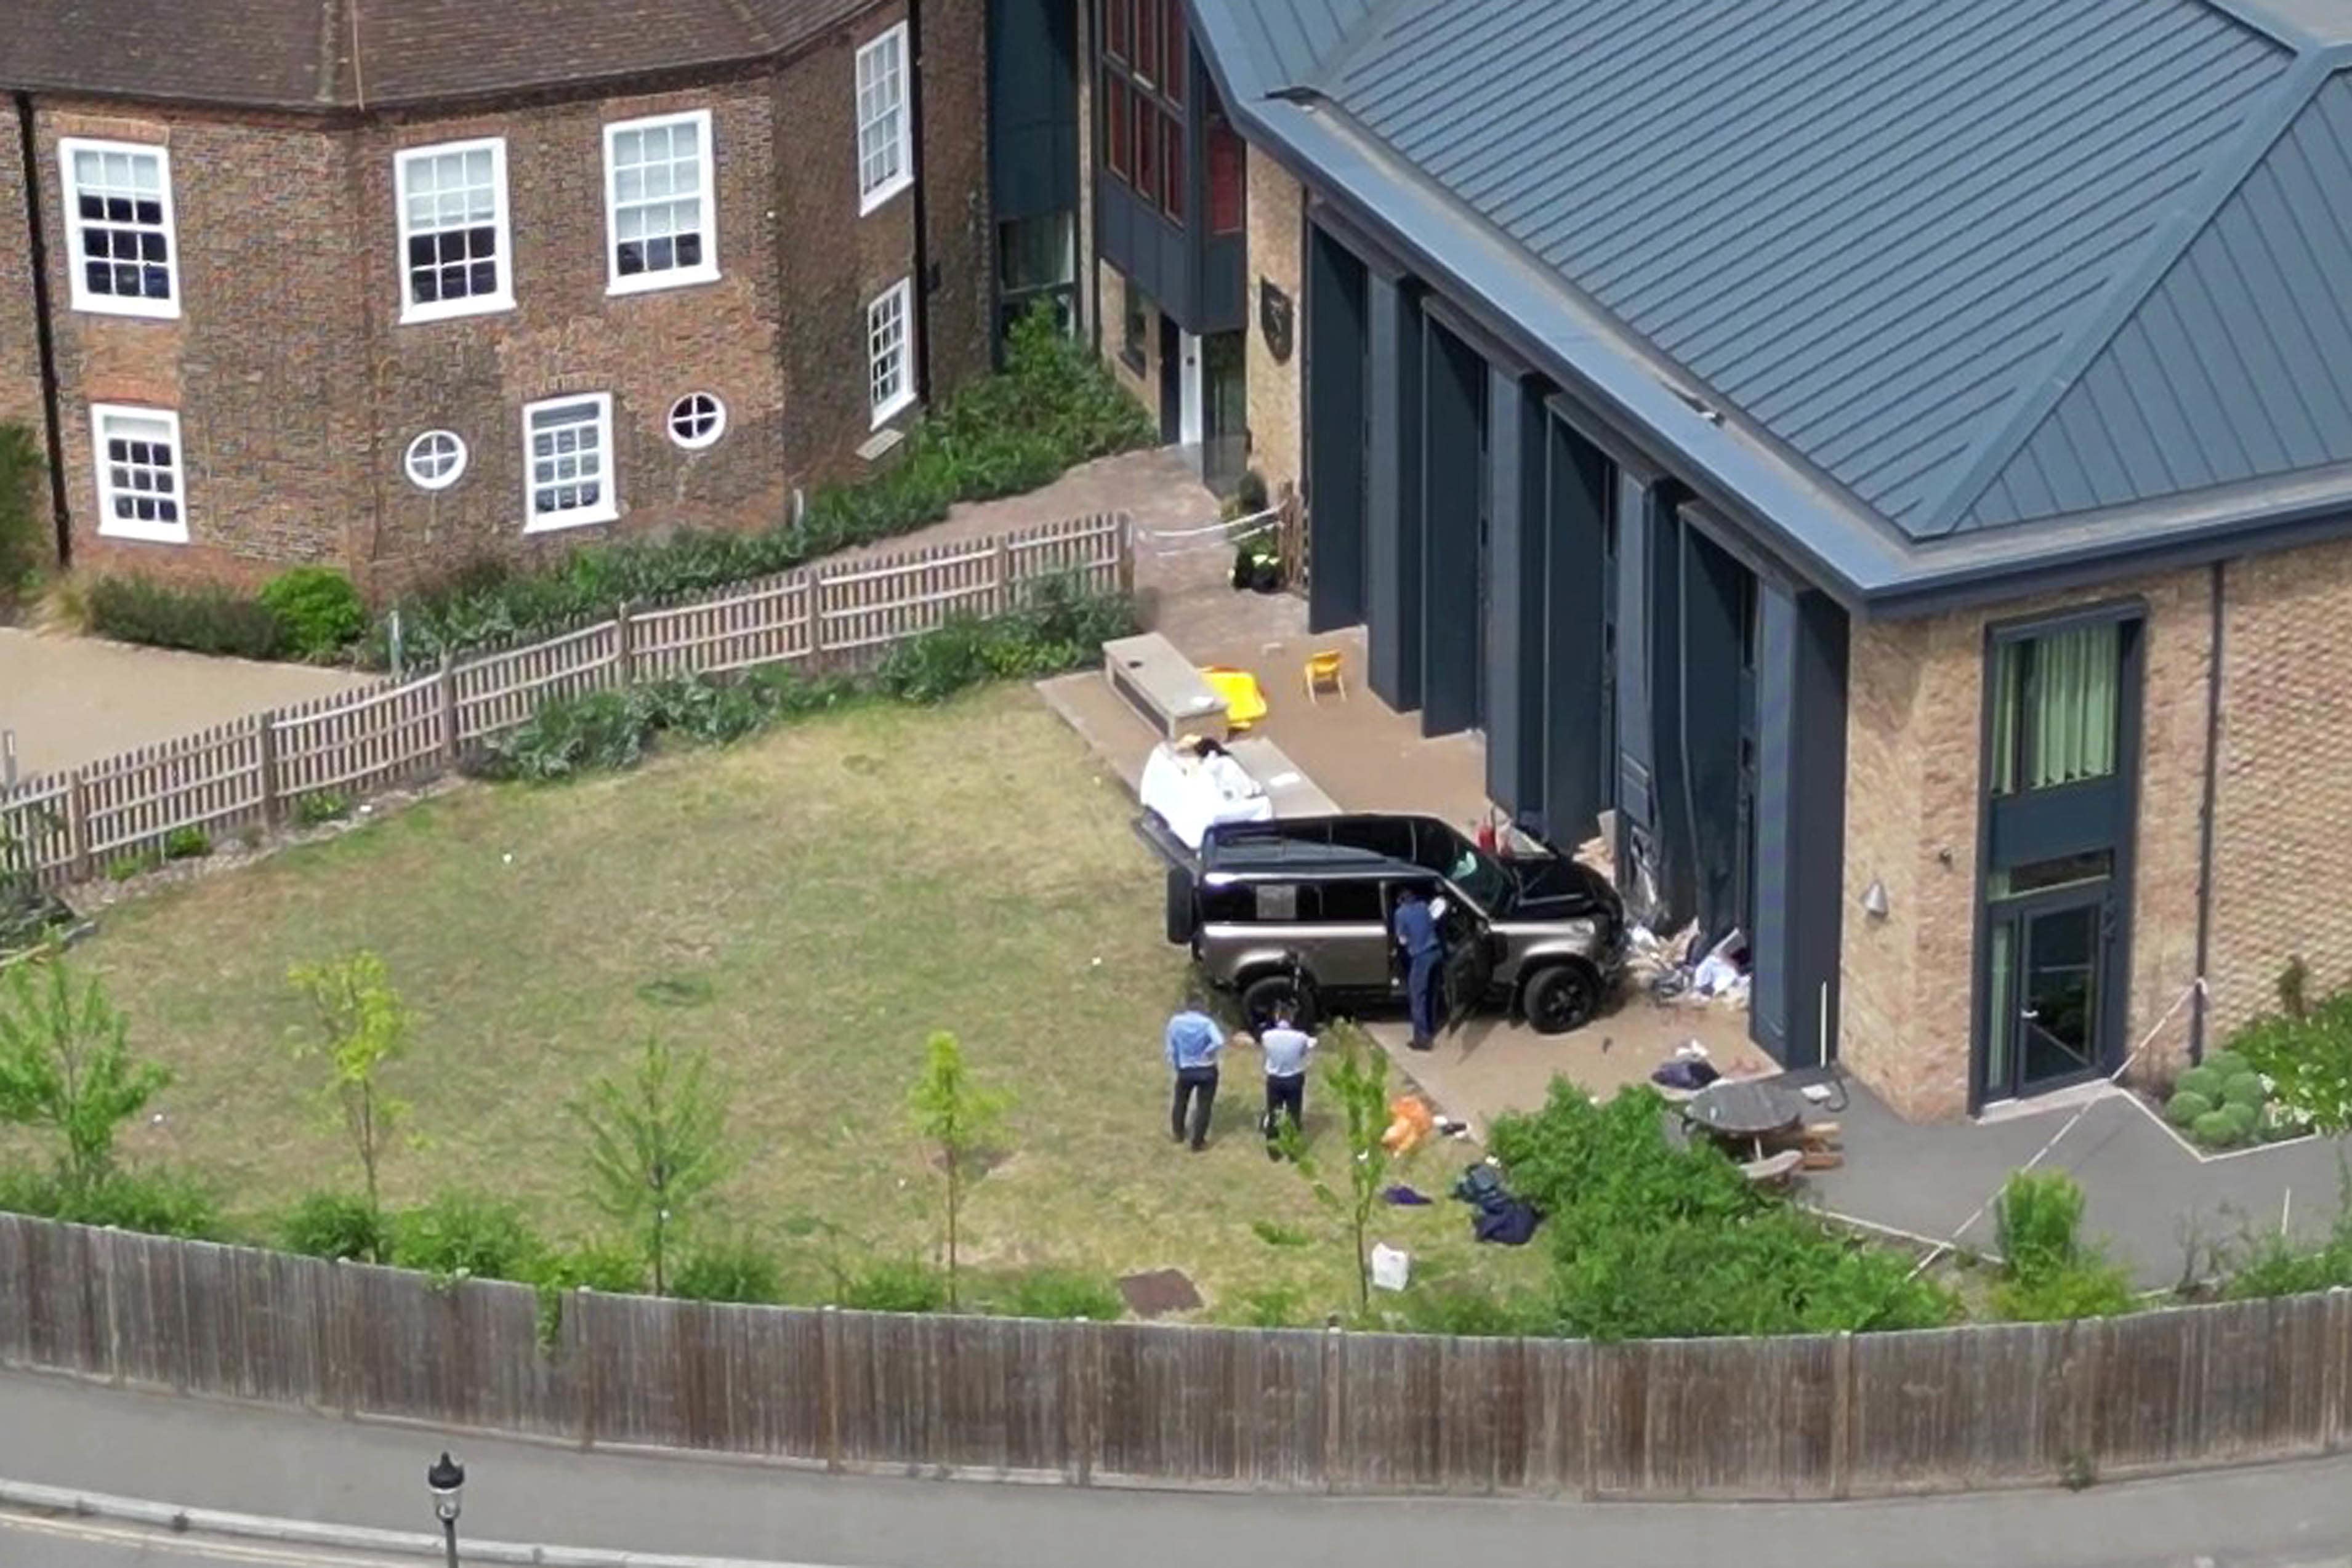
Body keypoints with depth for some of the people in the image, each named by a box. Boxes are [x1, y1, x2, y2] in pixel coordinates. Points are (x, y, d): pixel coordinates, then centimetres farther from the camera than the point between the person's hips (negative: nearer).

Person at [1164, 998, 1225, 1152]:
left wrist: (1176, 1066, 11)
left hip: (1185, 1070, 2)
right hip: (1206, 1071, -2)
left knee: (1181, 1102, 26)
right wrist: (1207, 1053, -13)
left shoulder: (1175, 1022, -8)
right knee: (1203, 1106, 11)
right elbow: (1219, 1042, -30)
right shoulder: (1206, 1023, -15)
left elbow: (1171, 1049, -3)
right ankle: (1198, 1142, 17)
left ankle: (1179, 1134, 44)